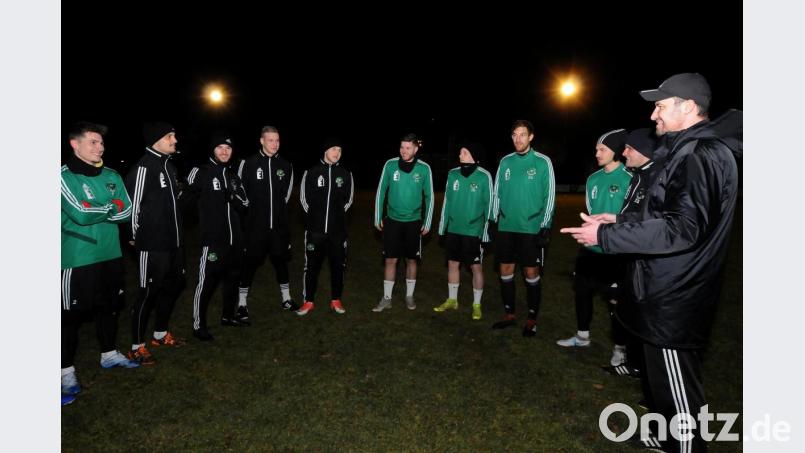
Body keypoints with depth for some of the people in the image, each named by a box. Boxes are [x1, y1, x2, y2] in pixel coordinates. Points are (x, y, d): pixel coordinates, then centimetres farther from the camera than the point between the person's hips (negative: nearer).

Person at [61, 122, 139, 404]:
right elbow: (80, 214, -22)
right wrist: (111, 207, -8)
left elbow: (126, 211, 0)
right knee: (72, 314, 3)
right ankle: (67, 372, 18)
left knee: (110, 306, 18)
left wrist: (95, 211, -14)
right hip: (78, 259, -6)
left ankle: (109, 355, 36)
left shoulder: (112, 176, 6)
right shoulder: (64, 177, -11)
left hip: (110, 254, 6)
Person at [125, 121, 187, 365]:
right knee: (148, 292, 0)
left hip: (174, 242, 9)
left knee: (174, 285, 17)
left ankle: (160, 334, 35)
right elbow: (132, 203, -16)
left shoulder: (169, 165, 13)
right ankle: (137, 346, 16)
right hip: (153, 245, -9)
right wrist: (137, 235, -7)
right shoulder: (143, 167, -16)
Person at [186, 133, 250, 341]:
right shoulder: (201, 173, -5)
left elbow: (245, 205, 12)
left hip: (234, 238, 7)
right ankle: (198, 325, 9)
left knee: (232, 278, 16)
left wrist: (234, 196, -9)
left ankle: (228, 316, 33)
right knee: (207, 281, -4)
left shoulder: (233, 174, 14)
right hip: (213, 239, -7)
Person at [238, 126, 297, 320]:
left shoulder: (286, 165, 2)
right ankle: (242, 304, 16)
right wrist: (253, 209, 5)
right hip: (255, 225, -3)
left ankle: (286, 298, 28)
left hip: (279, 224, 3)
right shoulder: (248, 163, -7)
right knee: (250, 263, 4)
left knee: (281, 261, 13)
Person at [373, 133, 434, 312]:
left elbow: (429, 197, 1)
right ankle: (386, 298, 15)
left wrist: (427, 223, -1)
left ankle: (409, 296, 25)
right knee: (391, 259, 3)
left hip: (413, 221, 0)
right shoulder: (390, 165, -5)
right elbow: (381, 191, 3)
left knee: (411, 259, 9)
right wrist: (378, 218, 3)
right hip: (392, 220, 0)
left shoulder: (424, 168, -6)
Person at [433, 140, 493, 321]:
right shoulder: (453, 174, 4)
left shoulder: (484, 176, -8)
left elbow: (488, 204, -4)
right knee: (452, 264, 13)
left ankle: (477, 305, 17)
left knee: (476, 267, 2)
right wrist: (443, 224, 11)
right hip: (454, 229, 4)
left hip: (474, 231, -4)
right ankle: (452, 300, 28)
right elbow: (447, 200, 10)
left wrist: (486, 229, -5)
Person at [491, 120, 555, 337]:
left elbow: (550, 196, -5)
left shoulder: (543, 162, -4)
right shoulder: (505, 161, 7)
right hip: (506, 227, 4)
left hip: (532, 229, -4)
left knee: (531, 272, 2)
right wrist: (493, 219, 9)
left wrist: (545, 226, -8)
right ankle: (509, 314, 24)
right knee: (506, 270, 9)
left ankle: (532, 319, 17)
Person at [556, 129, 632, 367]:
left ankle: (620, 348, 22)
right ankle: (583, 336, 35)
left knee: (615, 299, 3)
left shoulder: (629, 179, -11)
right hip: (590, 248, 7)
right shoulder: (593, 179, 8)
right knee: (582, 291, 16)